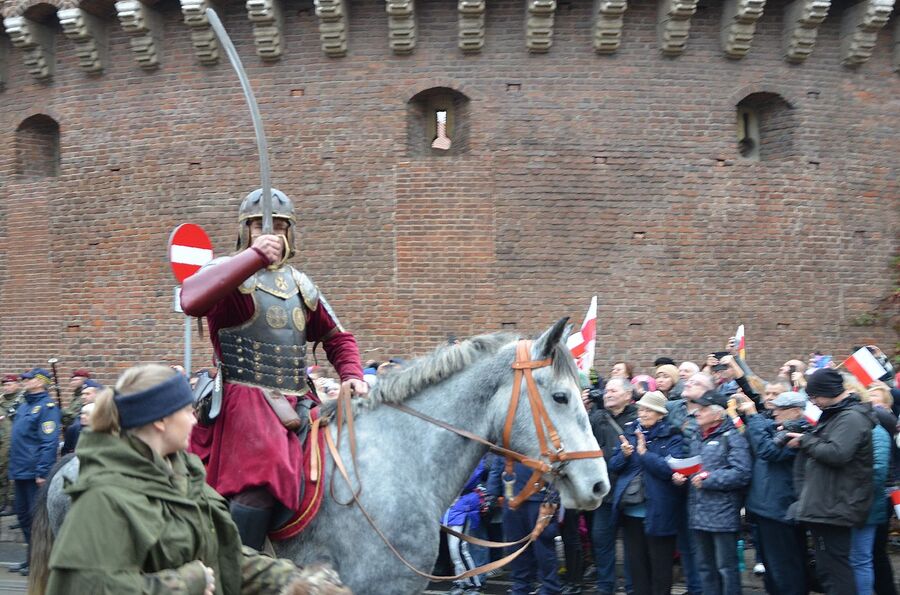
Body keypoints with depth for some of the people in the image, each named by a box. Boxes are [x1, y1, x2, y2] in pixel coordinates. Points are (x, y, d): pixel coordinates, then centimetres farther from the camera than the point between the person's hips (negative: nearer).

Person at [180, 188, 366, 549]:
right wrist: (254, 257, -25)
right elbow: (191, 299, -23)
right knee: (265, 477, -31)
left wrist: (351, 375, 8)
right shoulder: (230, 275, 0)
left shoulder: (301, 285, 20)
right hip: (245, 398, -7)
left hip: (297, 404, 7)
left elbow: (337, 338, 29)